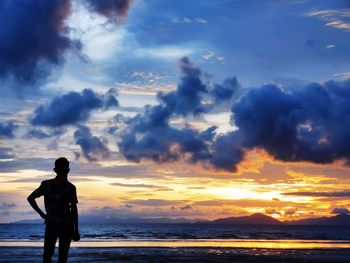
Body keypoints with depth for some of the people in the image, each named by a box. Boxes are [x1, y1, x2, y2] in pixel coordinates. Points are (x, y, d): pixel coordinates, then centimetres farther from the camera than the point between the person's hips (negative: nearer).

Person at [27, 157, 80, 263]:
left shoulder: (46, 184, 1)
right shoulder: (70, 187, -8)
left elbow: (30, 198, 0)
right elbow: (74, 210, -10)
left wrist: (41, 213, 5)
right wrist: (76, 229, -3)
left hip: (51, 223, 2)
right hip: (66, 224, -2)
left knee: (47, 254, 7)